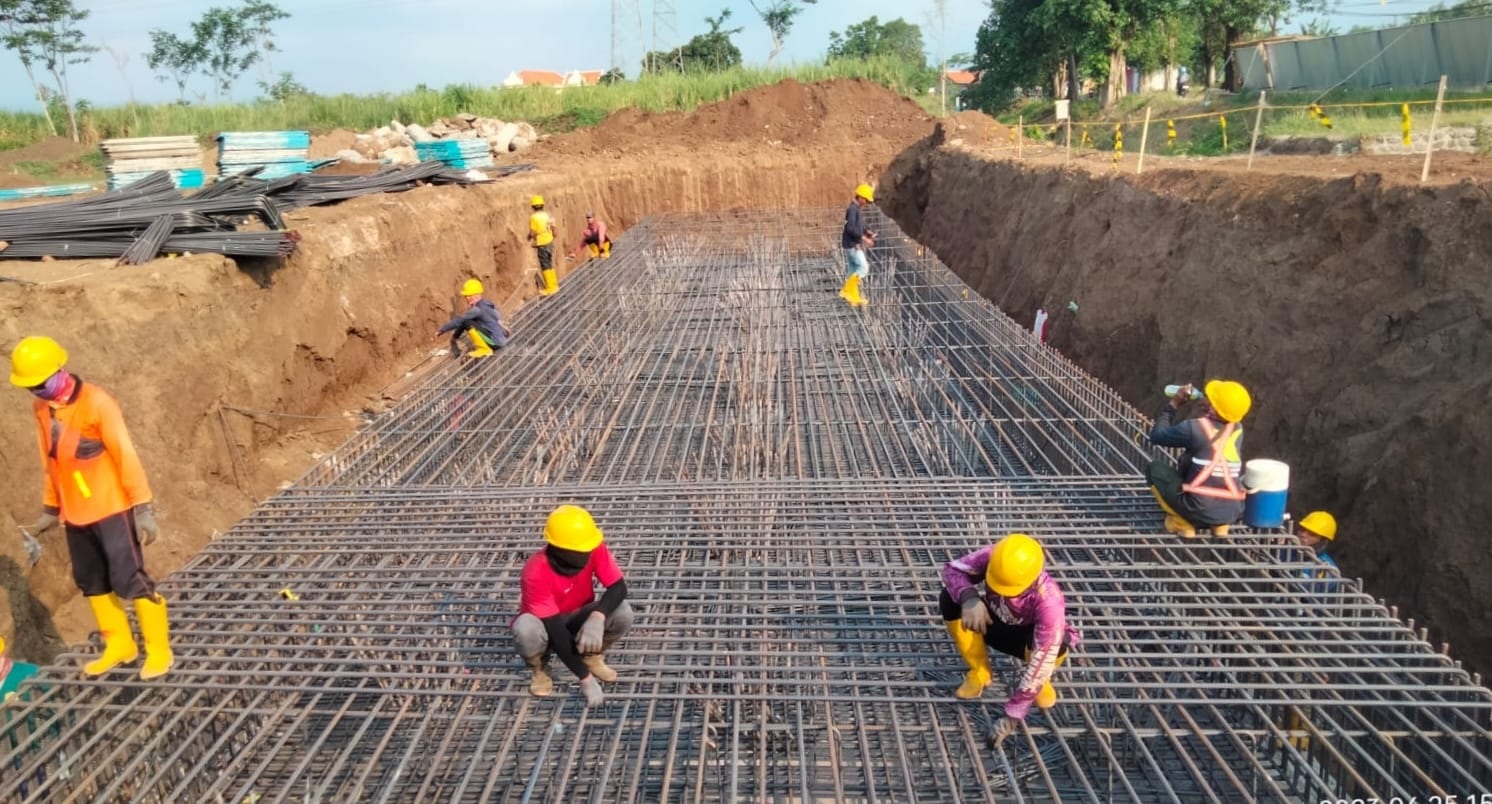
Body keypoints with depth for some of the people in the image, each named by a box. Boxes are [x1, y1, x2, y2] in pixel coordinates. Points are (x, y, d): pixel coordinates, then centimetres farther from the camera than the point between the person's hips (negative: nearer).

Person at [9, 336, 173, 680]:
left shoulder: (96, 402, -18)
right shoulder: (41, 407, 4)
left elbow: (126, 455, -18)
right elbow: (50, 460, 14)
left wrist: (142, 508, -20)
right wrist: (50, 508, 19)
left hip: (111, 509, -7)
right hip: (76, 513, 7)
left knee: (129, 580, -6)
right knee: (91, 582, 13)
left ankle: (158, 650, 5)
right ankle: (119, 645, 28)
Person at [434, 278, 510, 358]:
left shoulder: (478, 309, -18)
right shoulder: (486, 304, 10)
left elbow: (459, 320, -16)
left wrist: (441, 330, -7)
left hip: (496, 342, -10)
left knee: (467, 323, -18)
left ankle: (484, 350, -10)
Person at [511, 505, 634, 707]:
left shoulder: (594, 548, -24)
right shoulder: (536, 573, -33)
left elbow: (619, 587, -23)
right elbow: (555, 631, -32)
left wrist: (597, 617, -44)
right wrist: (585, 678, -33)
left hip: (579, 618, 3)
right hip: (546, 625, -3)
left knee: (623, 613, -26)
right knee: (526, 628, -38)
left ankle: (592, 656, 5)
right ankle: (539, 669, -3)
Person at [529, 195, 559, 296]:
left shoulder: (533, 217, -14)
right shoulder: (548, 216, 3)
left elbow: (532, 233, -15)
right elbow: (554, 231, 6)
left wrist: (529, 237, 5)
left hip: (541, 244, -6)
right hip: (550, 242, 6)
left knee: (545, 266, 1)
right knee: (550, 265, 18)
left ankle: (550, 287, 4)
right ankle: (554, 285, 24)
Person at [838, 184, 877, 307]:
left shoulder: (857, 209, 14)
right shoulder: (852, 209, -17)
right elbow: (850, 228, -27)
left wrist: (869, 233, 8)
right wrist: (864, 238, -24)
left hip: (855, 245, 10)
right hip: (852, 245, -10)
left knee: (853, 271, 11)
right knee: (863, 268, -9)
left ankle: (854, 297, 15)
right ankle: (847, 290, -5)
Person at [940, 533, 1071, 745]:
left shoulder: (1049, 603, -40)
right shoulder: (993, 558, -32)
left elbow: (1041, 662, -38)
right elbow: (952, 569, -25)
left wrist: (1012, 715, -37)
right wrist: (968, 597, -48)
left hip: (1026, 635, -3)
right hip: (993, 623, 3)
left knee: (1057, 644, -39)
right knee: (949, 599, -27)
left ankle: (1039, 682, 1)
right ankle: (979, 673, -3)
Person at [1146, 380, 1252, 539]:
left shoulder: (1194, 428, -12)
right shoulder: (1237, 428, 6)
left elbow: (1156, 436, 4)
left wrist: (1173, 404, 12)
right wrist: (1204, 405, 16)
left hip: (1201, 512, -6)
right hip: (1233, 513, 6)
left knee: (1156, 468, 13)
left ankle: (1183, 524, 7)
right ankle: (1219, 525, 17)